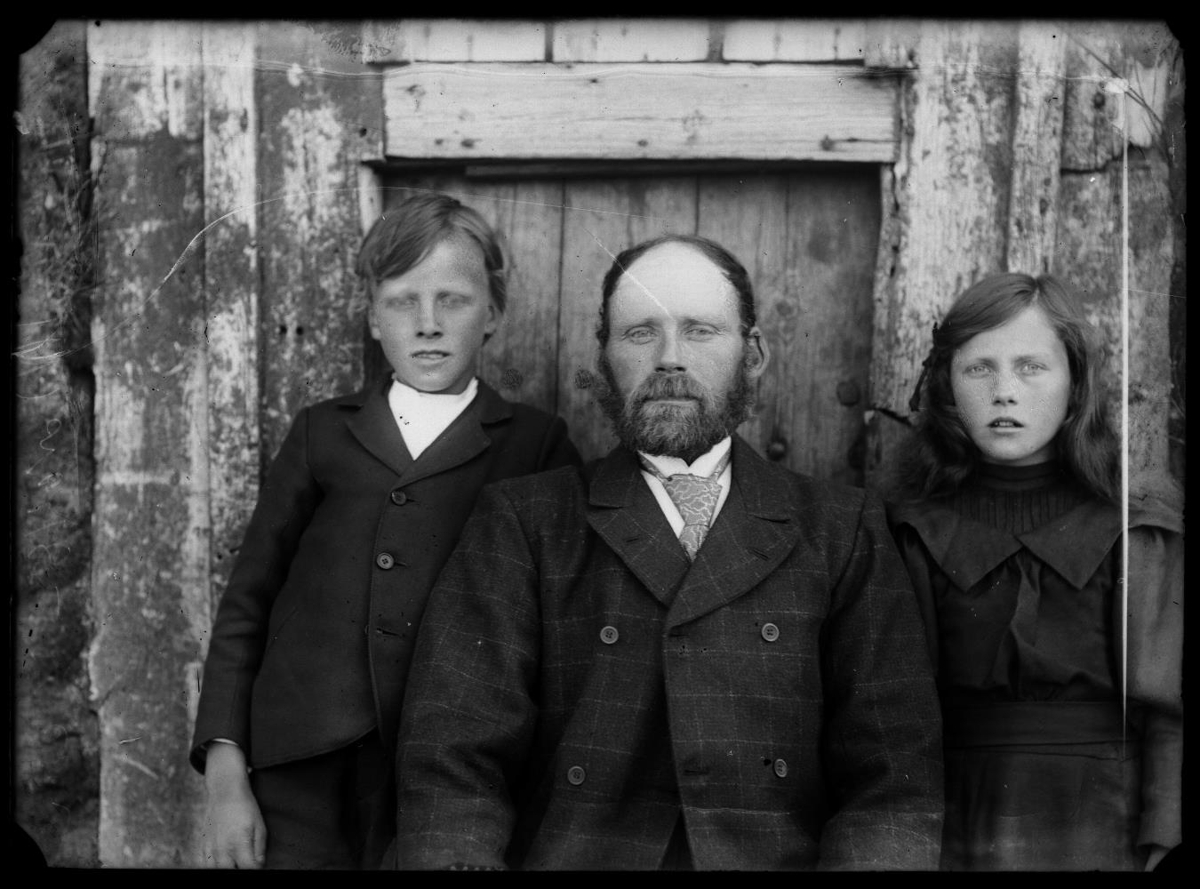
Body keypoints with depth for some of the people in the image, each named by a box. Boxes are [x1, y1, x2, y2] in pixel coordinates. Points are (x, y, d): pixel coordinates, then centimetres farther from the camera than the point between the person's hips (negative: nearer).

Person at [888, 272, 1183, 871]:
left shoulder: (1144, 529, -2)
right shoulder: (915, 530, 0)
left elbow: (1168, 710, -6)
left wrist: (1162, 849, -15)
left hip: (1107, 837, 0)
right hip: (954, 837, 1)